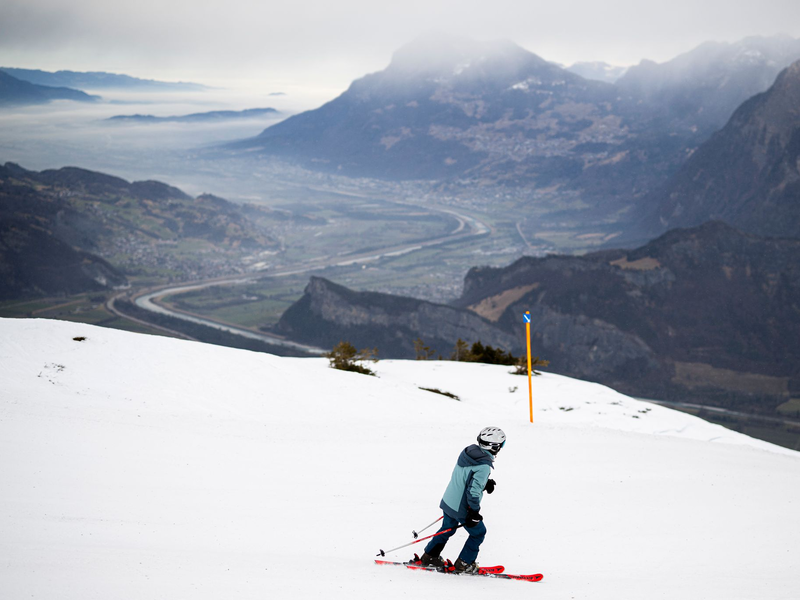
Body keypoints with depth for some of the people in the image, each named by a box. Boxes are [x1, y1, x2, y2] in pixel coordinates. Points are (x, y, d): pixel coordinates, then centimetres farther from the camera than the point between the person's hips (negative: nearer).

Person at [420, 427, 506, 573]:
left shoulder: (468, 451, 0)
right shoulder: (484, 466, -25)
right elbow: (473, 489, -29)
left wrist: (485, 484, 9)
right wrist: (474, 512, -22)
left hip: (448, 502, 8)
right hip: (462, 509, -8)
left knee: (448, 529, 28)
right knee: (478, 532, 14)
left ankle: (429, 556, 37)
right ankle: (464, 563, 21)